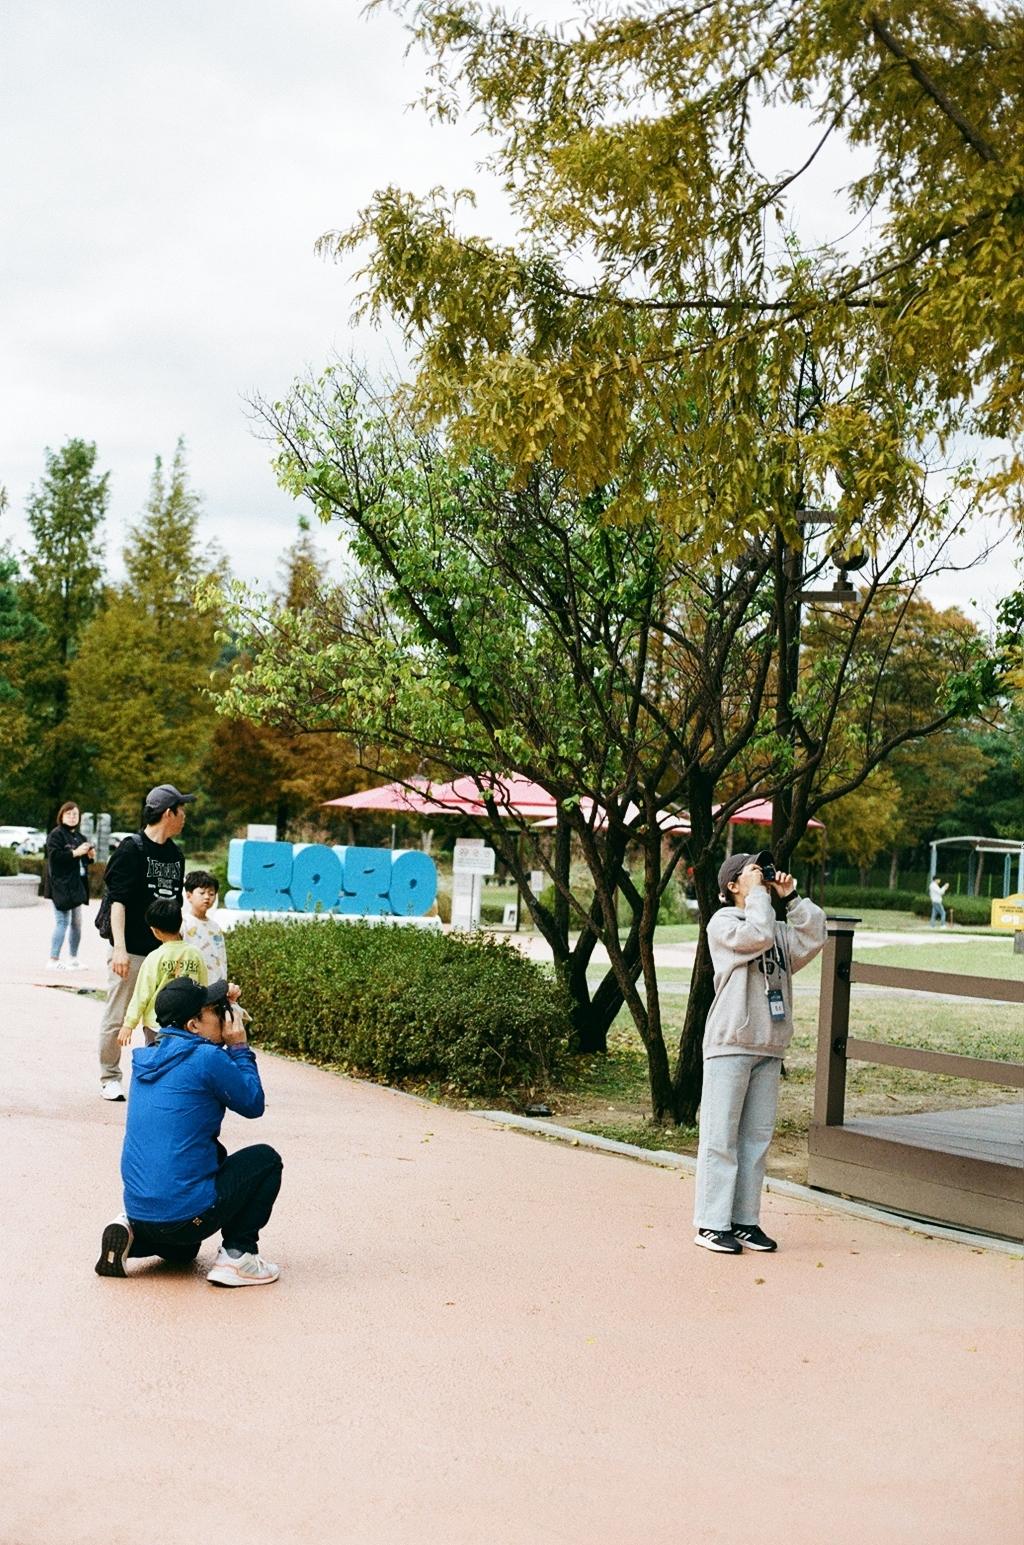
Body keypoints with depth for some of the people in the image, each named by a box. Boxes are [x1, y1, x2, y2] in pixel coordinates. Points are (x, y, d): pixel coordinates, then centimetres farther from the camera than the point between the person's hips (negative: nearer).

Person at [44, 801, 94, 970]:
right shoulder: (56, 834, -7)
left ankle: (73, 958, 21)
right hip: (61, 885, -8)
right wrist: (75, 852, -21)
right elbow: (54, 856, -18)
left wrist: (89, 856, 6)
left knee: (76, 922, 12)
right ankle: (53, 960, -8)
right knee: (62, 922, -11)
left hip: (77, 884, 8)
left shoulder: (79, 837, 18)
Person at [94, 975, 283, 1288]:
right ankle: (237, 1255, 5)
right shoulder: (209, 1059, -13)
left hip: (138, 1209, 8)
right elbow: (253, 1104, 0)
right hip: (186, 1213, -8)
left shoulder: (145, 1058, 9)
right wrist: (239, 1048, 8)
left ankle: (131, 1233, 12)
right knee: (265, 1159, 13)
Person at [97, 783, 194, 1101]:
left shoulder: (175, 854, 12)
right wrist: (119, 948, -21)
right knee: (116, 1018, 2)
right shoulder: (132, 849, -9)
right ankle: (109, 1078, 15)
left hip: (163, 952, 6)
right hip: (131, 951, -6)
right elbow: (118, 900, -14)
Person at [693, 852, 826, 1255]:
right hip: (729, 1045, -7)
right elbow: (757, 935, -20)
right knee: (721, 1136, -4)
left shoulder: (778, 931, 17)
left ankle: (745, 1220, 15)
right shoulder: (722, 925, -3)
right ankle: (712, 1224, -1)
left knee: (757, 1136, 9)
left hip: (769, 1048, 7)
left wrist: (790, 897, 2)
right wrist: (758, 892, -8)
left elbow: (813, 936, 3)